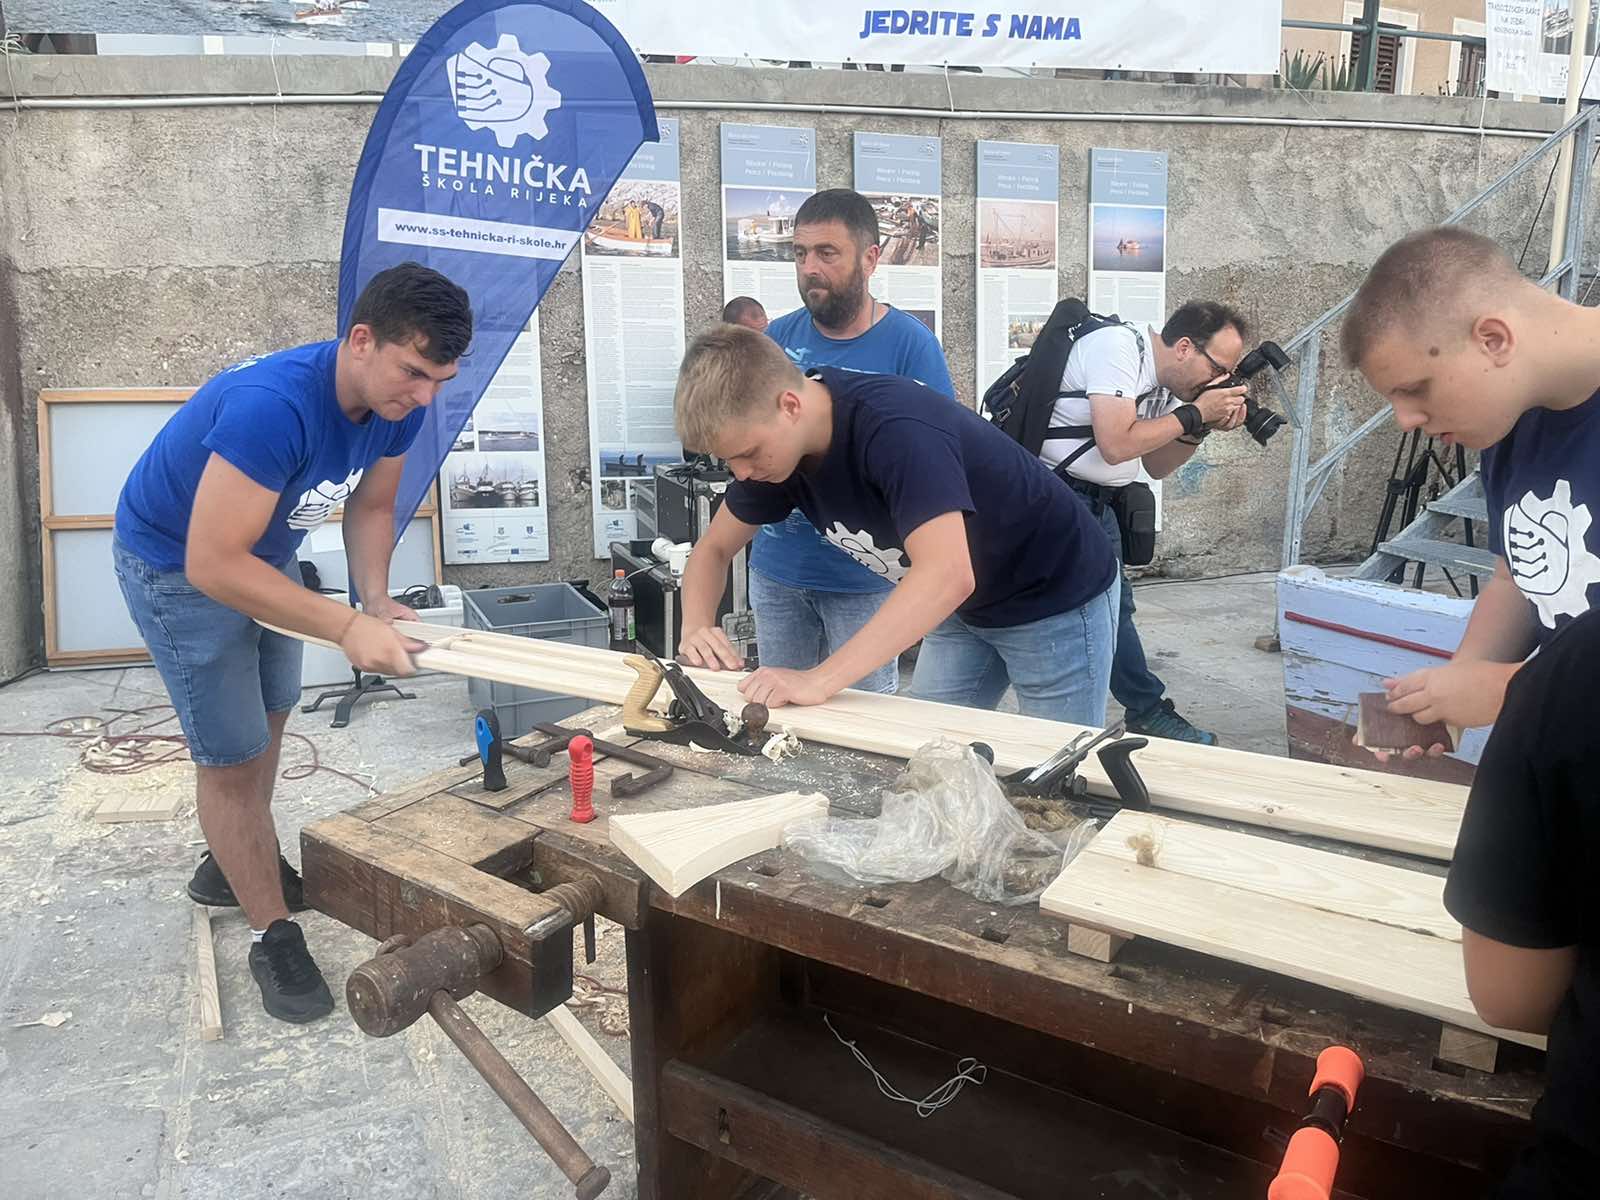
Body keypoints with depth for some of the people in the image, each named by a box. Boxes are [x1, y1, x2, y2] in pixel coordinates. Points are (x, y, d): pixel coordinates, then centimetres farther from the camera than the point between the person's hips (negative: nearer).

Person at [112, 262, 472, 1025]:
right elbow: (212, 565, -39)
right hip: (176, 563, -8)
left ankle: (233, 865, 44)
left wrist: (378, 597, -18)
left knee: (268, 718, 21)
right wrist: (347, 627, -40)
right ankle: (272, 934, 12)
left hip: (262, 550, 8)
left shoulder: (397, 403, -17)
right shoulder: (272, 406, -40)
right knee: (232, 755, -4)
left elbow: (371, 506, -2)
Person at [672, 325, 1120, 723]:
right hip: (966, 607, 7)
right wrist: (697, 625, -19)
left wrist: (819, 680, -47)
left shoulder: (894, 428, -34)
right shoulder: (775, 440, -10)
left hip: (1056, 597, -7)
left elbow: (948, 575, -45)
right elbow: (713, 549, 2)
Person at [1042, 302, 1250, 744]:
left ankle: (1148, 711, 23)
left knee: (1114, 604, 14)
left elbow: (1156, 466, 15)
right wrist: (1195, 412, -15)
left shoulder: (1165, 380, 11)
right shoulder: (1118, 348, -16)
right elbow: (1115, 446, -25)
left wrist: (1203, 427, -1)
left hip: (1095, 502, 9)